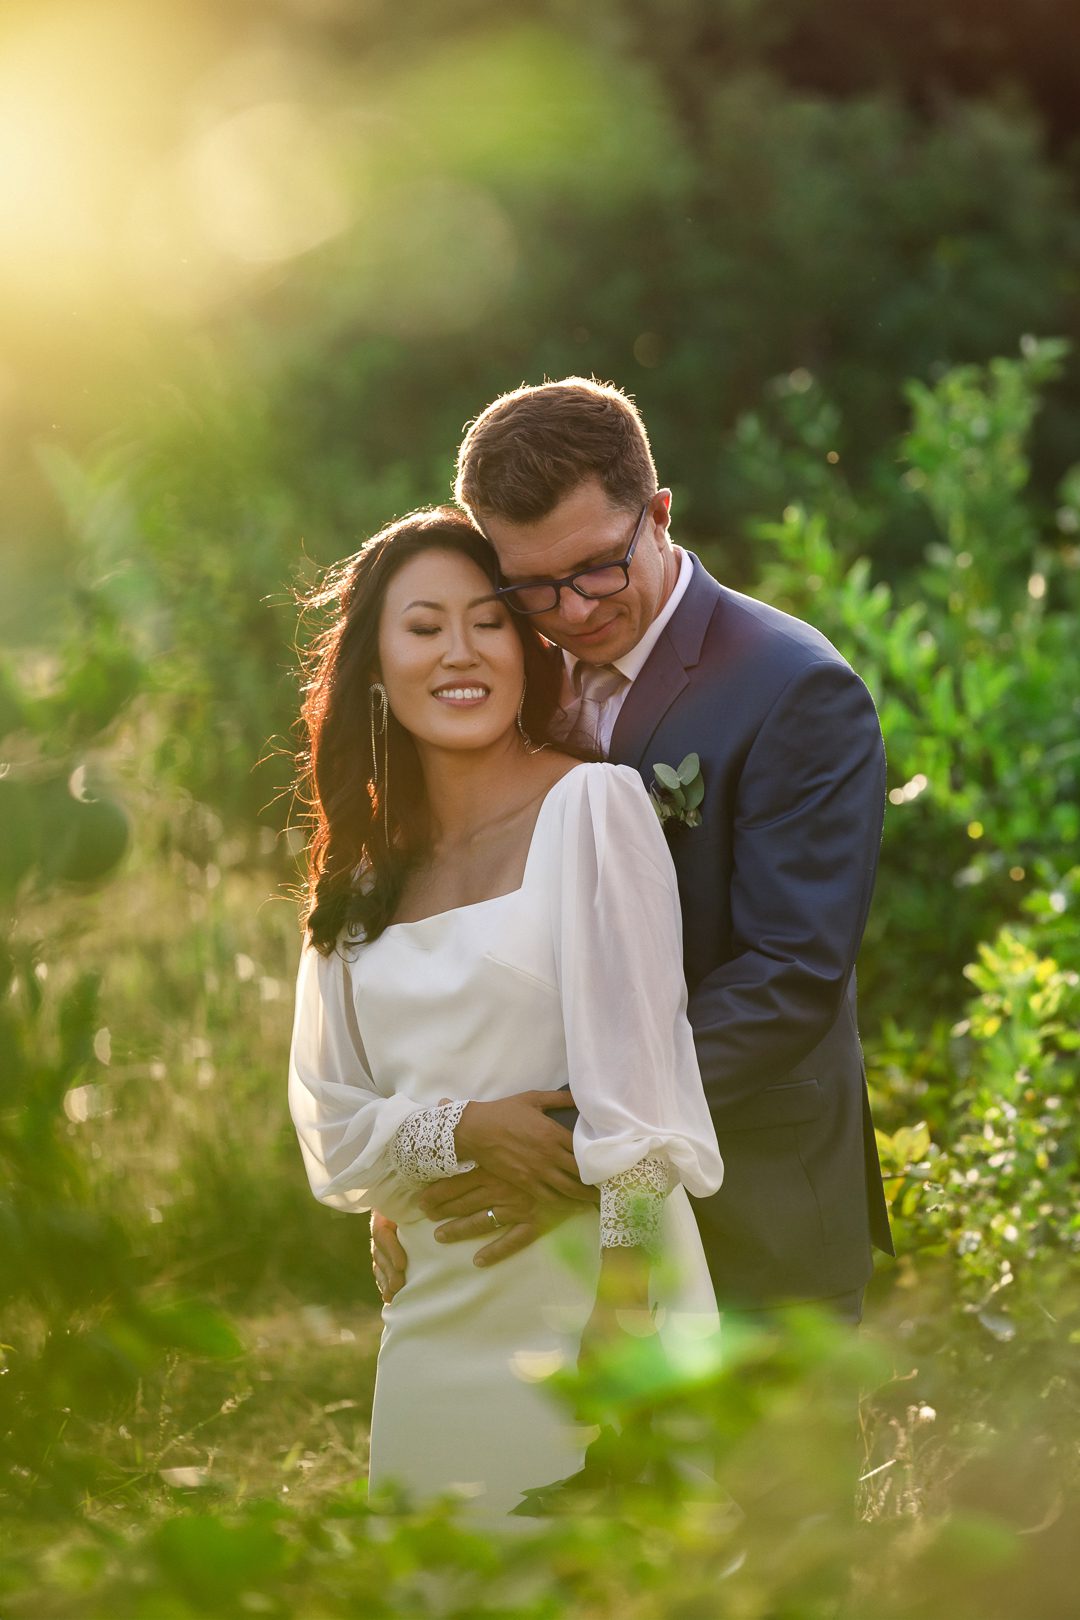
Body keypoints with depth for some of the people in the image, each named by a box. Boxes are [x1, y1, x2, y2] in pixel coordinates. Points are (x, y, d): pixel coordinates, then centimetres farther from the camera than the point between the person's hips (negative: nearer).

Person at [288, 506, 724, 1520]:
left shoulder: (590, 806, -6)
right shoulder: (366, 871, 11)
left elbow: (635, 1062, -13)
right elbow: (331, 1126, 9)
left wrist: (621, 1314, -19)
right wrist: (462, 1129, -11)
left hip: (586, 1284, -5)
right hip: (435, 1314, 5)